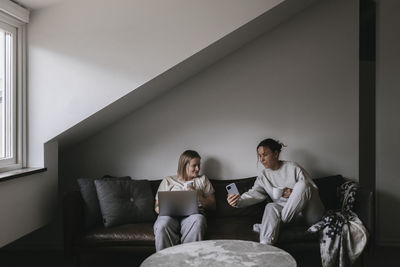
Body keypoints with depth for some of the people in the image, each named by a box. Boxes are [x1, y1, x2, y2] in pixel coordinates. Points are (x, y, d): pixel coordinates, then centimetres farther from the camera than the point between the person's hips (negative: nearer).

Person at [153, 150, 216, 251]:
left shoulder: (203, 180, 26)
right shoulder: (168, 181, 24)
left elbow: (212, 205, 18)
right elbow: (157, 206, 17)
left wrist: (197, 196, 0)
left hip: (193, 214, 0)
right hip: (170, 215, 0)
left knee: (198, 220, -38)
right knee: (162, 225, -37)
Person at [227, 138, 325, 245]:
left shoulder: (293, 167, -6)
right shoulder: (263, 176, 6)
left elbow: (314, 189, -5)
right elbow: (253, 193, -10)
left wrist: (294, 193, -23)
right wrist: (238, 201, -30)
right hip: (287, 211, 2)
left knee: (302, 184, -28)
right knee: (271, 207, -29)